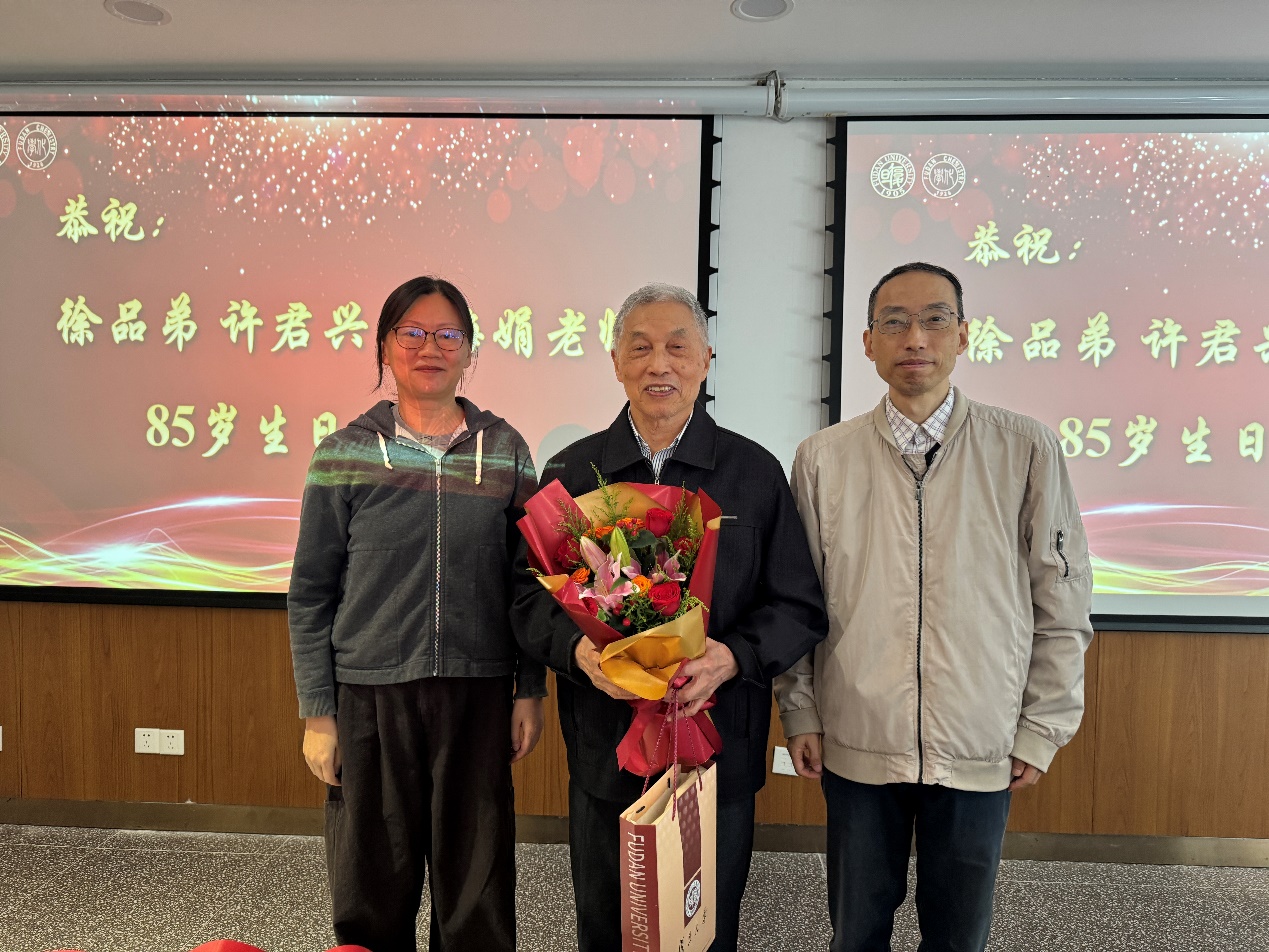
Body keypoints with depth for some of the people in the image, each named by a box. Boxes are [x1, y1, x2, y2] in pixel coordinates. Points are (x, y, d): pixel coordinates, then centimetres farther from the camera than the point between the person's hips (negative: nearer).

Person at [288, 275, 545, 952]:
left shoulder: (505, 451, 2)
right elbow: (310, 593, 2)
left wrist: (529, 692, 3)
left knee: (478, 891, 11)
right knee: (372, 890, 12)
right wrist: (317, 714, 0)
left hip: (478, 693, 1)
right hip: (369, 697, 0)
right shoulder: (344, 454, -1)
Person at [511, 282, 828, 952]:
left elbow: (799, 608, -1)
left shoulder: (756, 472, 0)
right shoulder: (571, 471, 3)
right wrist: (578, 648, -18)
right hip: (603, 750, 1)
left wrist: (731, 656, -20)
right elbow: (530, 595, 3)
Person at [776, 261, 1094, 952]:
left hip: (982, 751, 0)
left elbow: (1062, 603, 0)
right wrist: (800, 712, 4)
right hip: (855, 745, 1)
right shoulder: (822, 459, -2)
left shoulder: (1026, 451, -5)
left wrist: (1042, 730, 1)